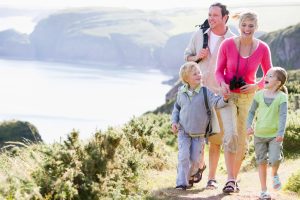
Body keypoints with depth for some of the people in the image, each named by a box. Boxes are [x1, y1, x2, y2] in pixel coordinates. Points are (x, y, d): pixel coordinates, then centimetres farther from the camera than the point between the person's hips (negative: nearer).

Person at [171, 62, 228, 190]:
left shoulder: (205, 92, -7)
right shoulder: (181, 93, 0)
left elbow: (215, 102, -20)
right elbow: (176, 108, 14)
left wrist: (224, 99, -41)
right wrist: (174, 122, 1)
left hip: (199, 134, 0)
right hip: (183, 132, 0)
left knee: (195, 160, 3)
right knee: (184, 156, -14)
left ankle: (188, 177, 28)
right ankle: (181, 182, -10)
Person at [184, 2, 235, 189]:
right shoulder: (199, 35, 5)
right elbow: (187, 56, 15)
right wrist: (197, 57, -7)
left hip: (219, 93, -3)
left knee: (216, 138, -2)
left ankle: (212, 177, 6)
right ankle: (200, 163, 31)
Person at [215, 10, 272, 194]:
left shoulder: (263, 48, -9)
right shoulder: (227, 45, -12)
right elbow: (219, 70, 1)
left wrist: (256, 86, -15)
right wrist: (222, 83, -20)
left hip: (248, 97, 2)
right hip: (228, 95, -2)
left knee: (242, 140, 8)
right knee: (231, 134, -20)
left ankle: (234, 179, 25)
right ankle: (230, 180, -18)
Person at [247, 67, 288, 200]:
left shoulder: (282, 97, -9)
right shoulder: (259, 95, 1)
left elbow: (283, 116, -15)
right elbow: (252, 111, 8)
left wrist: (281, 132, -26)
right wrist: (249, 125, -7)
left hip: (275, 135, -3)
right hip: (259, 134, 3)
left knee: (275, 159, -19)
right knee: (262, 162, 8)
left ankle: (274, 174, 17)